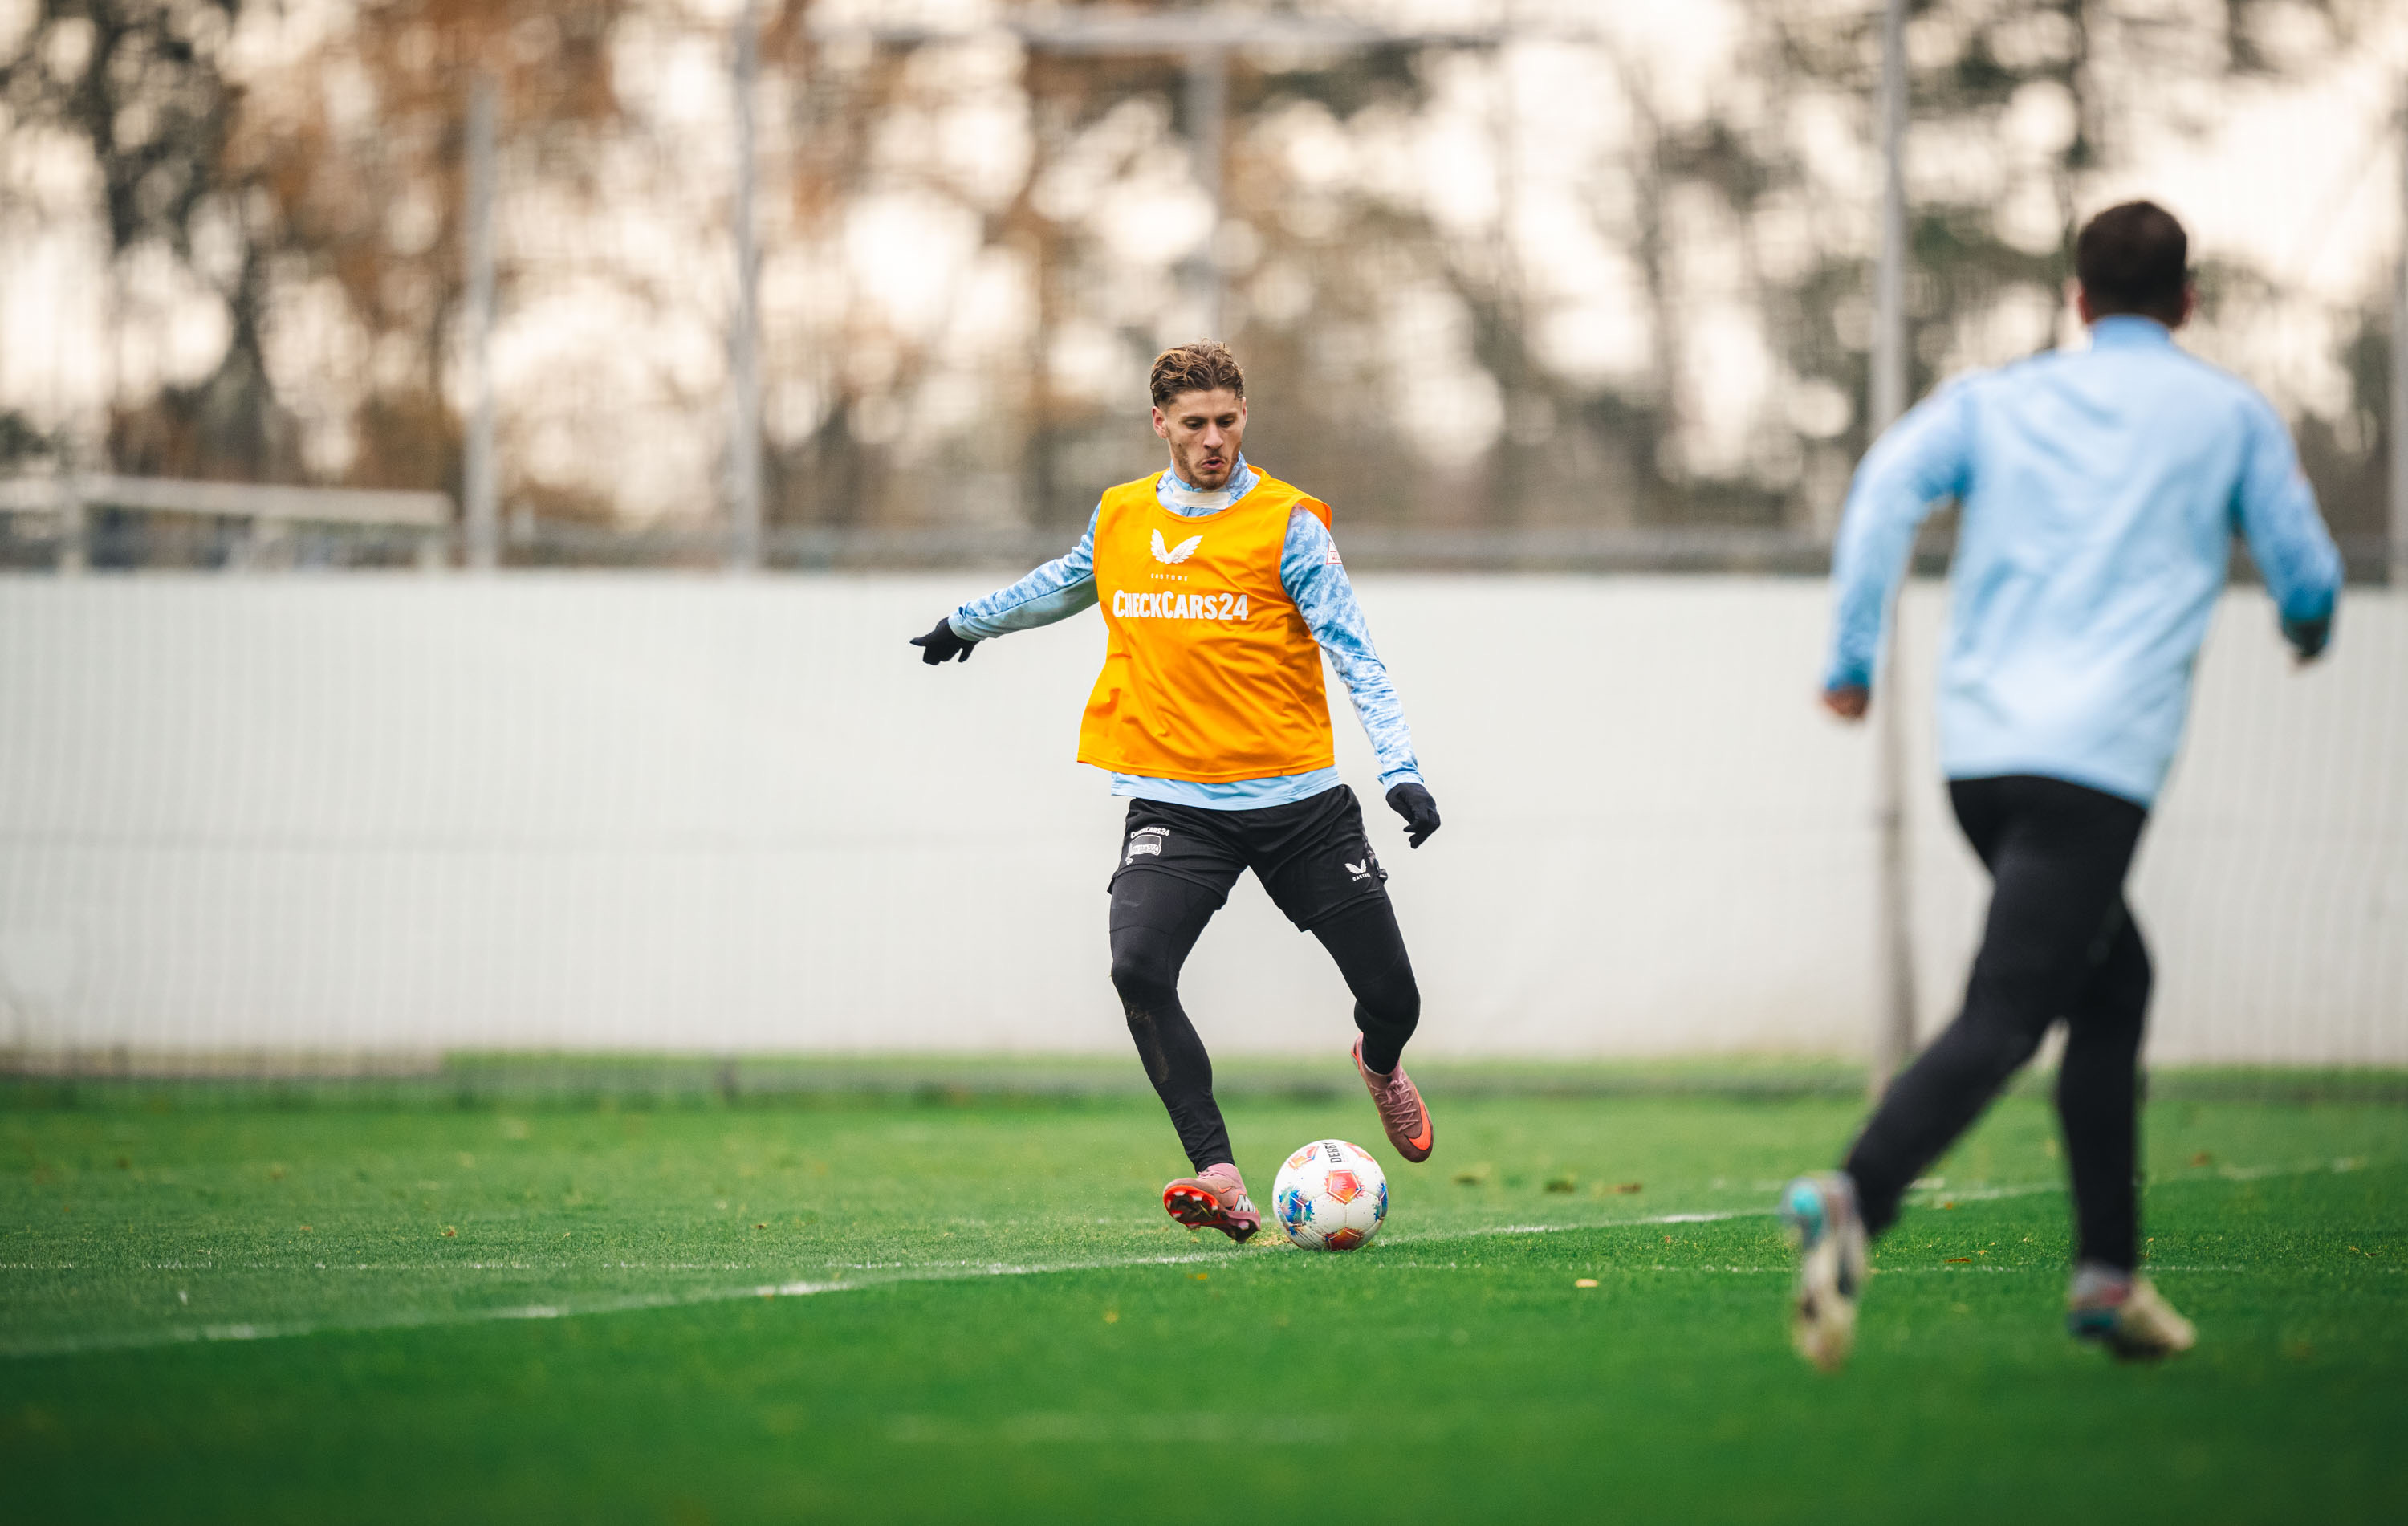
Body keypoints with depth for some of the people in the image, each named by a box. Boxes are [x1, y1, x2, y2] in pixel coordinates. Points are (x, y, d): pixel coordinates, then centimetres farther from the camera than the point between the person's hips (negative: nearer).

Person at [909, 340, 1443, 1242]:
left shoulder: (1286, 524, -5)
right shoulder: (1119, 519, 6)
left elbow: (1356, 656, -9)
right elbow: (1064, 584, 30)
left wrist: (1401, 769, -21)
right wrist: (971, 622, 44)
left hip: (1298, 801, -2)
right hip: (1176, 805, 2)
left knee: (1392, 998, 2)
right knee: (1137, 965, -25)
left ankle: (1380, 1064, 43)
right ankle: (1221, 1183, -24)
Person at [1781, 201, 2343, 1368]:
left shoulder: (1994, 399, 18)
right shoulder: (2231, 416, 12)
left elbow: (1888, 482, 1)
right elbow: (2308, 581, 15)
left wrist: (1851, 655, 2)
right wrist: (2308, 626, 39)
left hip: (1978, 750, 5)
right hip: (2096, 763, -5)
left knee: (2113, 980, 22)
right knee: (2002, 1015, -16)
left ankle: (2109, 1271, 18)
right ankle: (1854, 1199, -40)